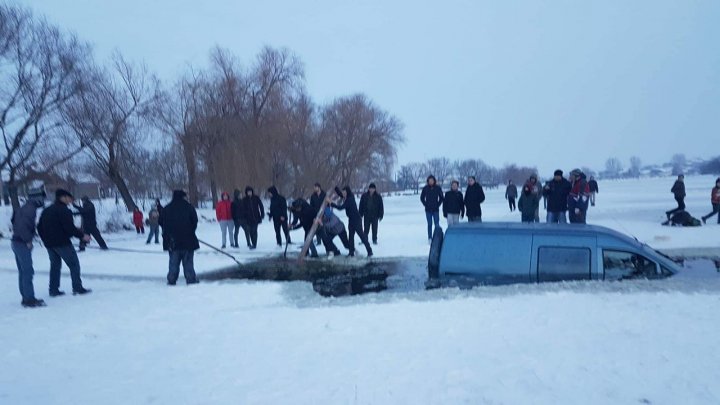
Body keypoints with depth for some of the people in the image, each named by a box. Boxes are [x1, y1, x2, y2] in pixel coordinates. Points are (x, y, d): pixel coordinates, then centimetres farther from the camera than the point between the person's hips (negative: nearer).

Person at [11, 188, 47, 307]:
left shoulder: (26, 207, 13)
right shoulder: (31, 208, -17)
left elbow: (14, 221, 21)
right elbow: (22, 225, -26)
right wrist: (28, 240, -17)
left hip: (17, 242, 10)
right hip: (22, 244, -10)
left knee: (23, 272, 14)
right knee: (28, 271, -7)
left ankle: (26, 297, 21)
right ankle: (29, 299, -4)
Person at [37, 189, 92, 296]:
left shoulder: (46, 211, 14)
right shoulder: (63, 210, -14)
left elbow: (40, 227, 17)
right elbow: (70, 228, -21)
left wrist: (46, 240, 25)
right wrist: (82, 236, -12)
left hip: (49, 243, 8)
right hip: (62, 243, -8)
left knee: (55, 265, 17)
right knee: (74, 264, 0)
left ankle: (53, 290, 16)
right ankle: (77, 288, -1)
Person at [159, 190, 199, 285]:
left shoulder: (167, 208, 6)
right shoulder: (189, 207, -4)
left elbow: (161, 222, 9)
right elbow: (195, 221, -4)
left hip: (172, 241, 3)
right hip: (187, 240, -3)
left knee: (173, 262, 11)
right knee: (188, 262, 3)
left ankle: (171, 280, 11)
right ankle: (191, 280, 2)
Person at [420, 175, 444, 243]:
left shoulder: (438, 188, -1)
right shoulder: (425, 188, -1)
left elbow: (441, 197, 8)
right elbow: (422, 198, 9)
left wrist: (438, 204, 0)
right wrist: (425, 204, 1)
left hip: (436, 209, -1)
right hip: (428, 210, 1)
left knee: (437, 224, -4)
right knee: (429, 224, 6)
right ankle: (429, 238, 12)